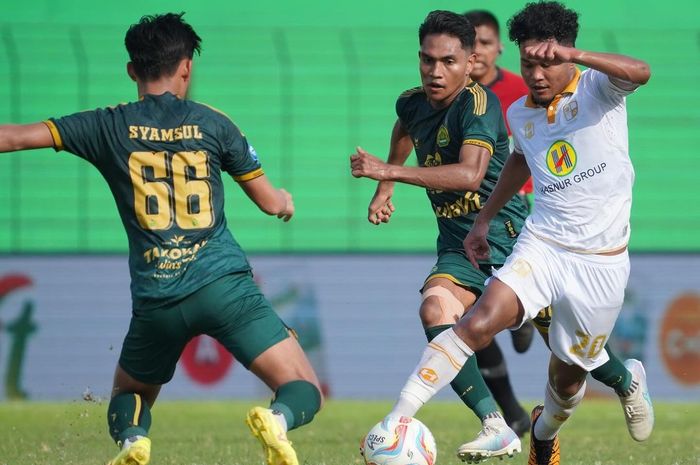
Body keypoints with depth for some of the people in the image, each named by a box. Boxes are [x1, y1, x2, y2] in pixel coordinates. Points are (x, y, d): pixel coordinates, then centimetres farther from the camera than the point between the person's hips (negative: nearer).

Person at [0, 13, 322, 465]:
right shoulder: (212, 123, 7)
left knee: (129, 394, 25)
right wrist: (286, 200, 38)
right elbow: (271, 202, 15)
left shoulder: (109, 126, 6)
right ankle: (278, 420, -36)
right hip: (225, 283, -1)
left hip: (156, 299, 1)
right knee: (305, 392, 1)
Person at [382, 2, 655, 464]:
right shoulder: (520, 113, 7)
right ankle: (396, 421, -28)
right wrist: (485, 219, 29)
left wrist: (572, 55, -47)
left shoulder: (596, 89, -10)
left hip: (601, 261, -3)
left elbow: (639, 72, -33)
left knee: (568, 374, 10)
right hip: (541, 247, 3)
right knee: (477, 324, -24)